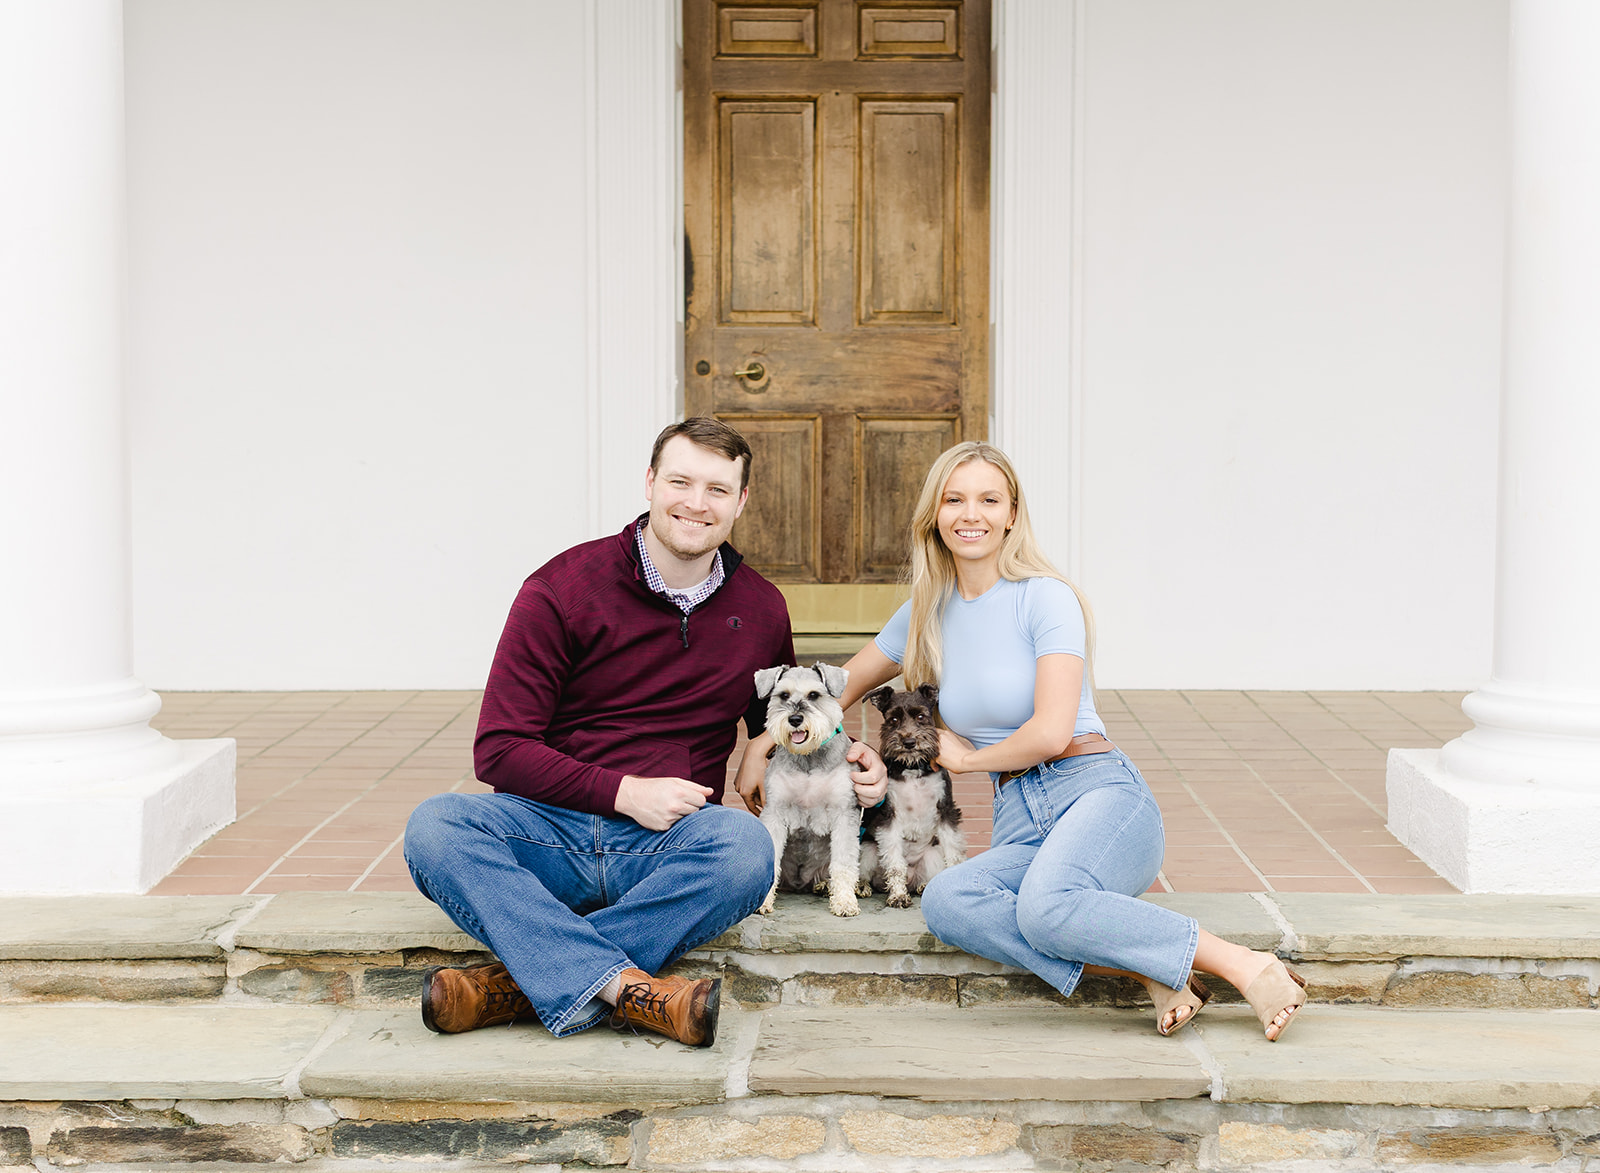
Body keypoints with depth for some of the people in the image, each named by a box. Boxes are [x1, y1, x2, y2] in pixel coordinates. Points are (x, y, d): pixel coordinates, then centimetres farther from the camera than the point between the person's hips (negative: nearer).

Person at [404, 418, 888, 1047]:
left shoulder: (761, 608, 10)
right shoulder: (562, 588, -2)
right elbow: (499, 750, -5)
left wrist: (842, 758, 7)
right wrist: (623, 793, -16)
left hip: (668, 844, 2)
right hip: (552, 826, -1)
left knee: (744, 842, -34)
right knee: (435, 825, -31)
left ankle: (519, 981, -29)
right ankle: (625, 987, -41)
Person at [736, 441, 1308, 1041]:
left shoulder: (1046, 597, -4)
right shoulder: (928, 613, 15)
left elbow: (1052, 733, -12)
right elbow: (838, 689, 27)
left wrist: (966, 756, 3)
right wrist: (760, 746, 16)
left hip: (1099, 793, -5)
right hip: (1018, 824, 5)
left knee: (1045, 903, -40)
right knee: (944, 901, -32)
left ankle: (1245, 965, -25)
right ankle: (1151, 974, -27)